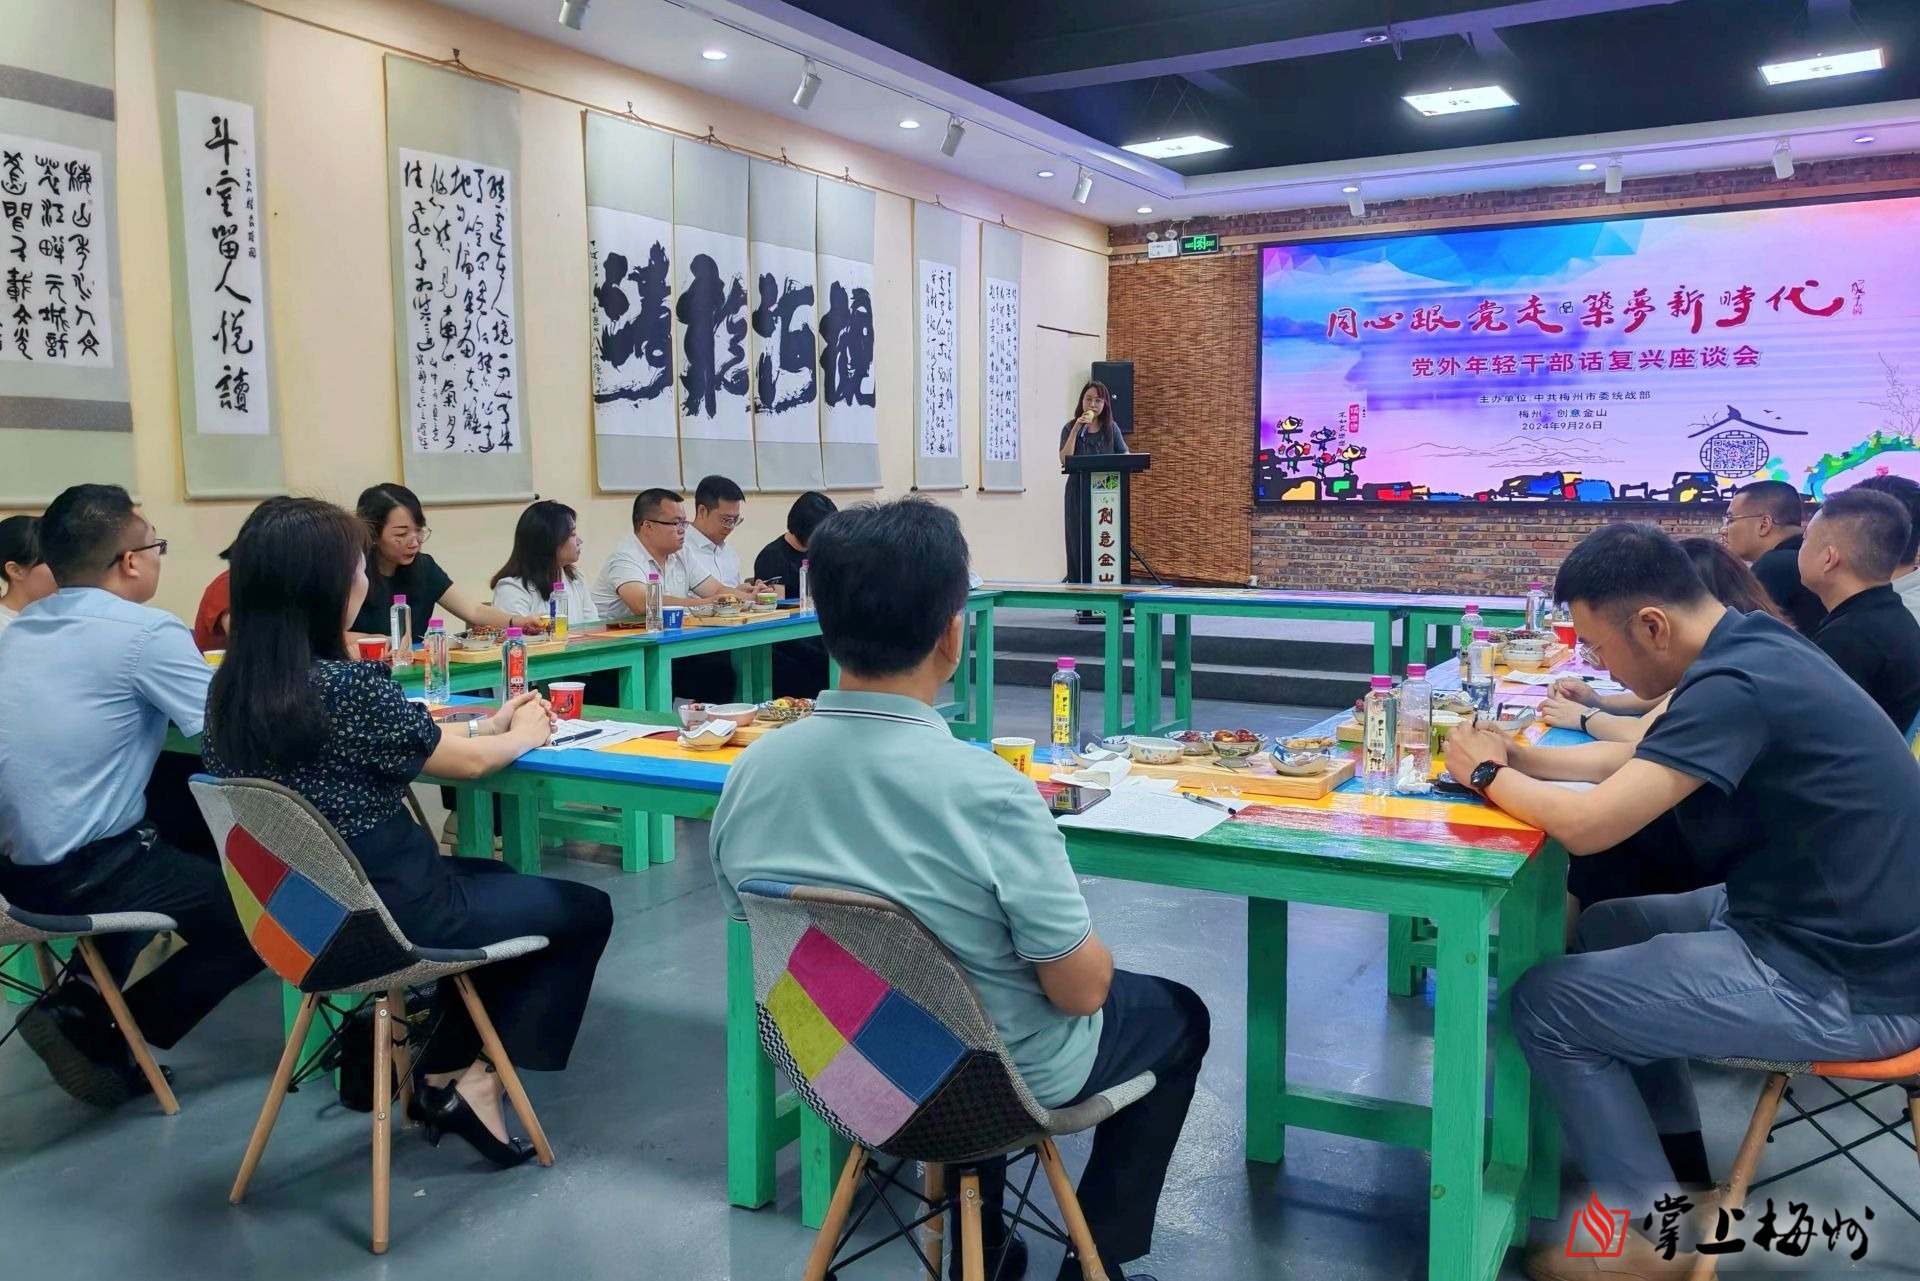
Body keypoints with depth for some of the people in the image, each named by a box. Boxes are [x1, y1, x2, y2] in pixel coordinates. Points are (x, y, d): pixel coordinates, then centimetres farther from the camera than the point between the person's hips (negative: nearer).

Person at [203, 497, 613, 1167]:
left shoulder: (230, 690, -3)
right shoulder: (346, 686, -26)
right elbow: (465, 762, -11)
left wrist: (482, 725, 14)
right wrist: (525, 733, 9)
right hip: (392, 914, -8)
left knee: (498, 879, 31)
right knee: (585, 910, 12)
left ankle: (443, 1067, 28)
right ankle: (471, 1078, 14)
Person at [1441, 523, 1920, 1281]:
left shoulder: (1736, 684, -26)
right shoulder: (1752, 647, 4)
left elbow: (1587, 826, -29)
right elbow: (1639, 763, 16)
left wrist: (1489, 775, -10)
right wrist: (1520, 755, 2)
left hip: (1842, 981, -10)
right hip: (1829, 924, 10)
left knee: (1543, 1004, -6)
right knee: (1609, 928, 24)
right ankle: (1678, 1170, 29)